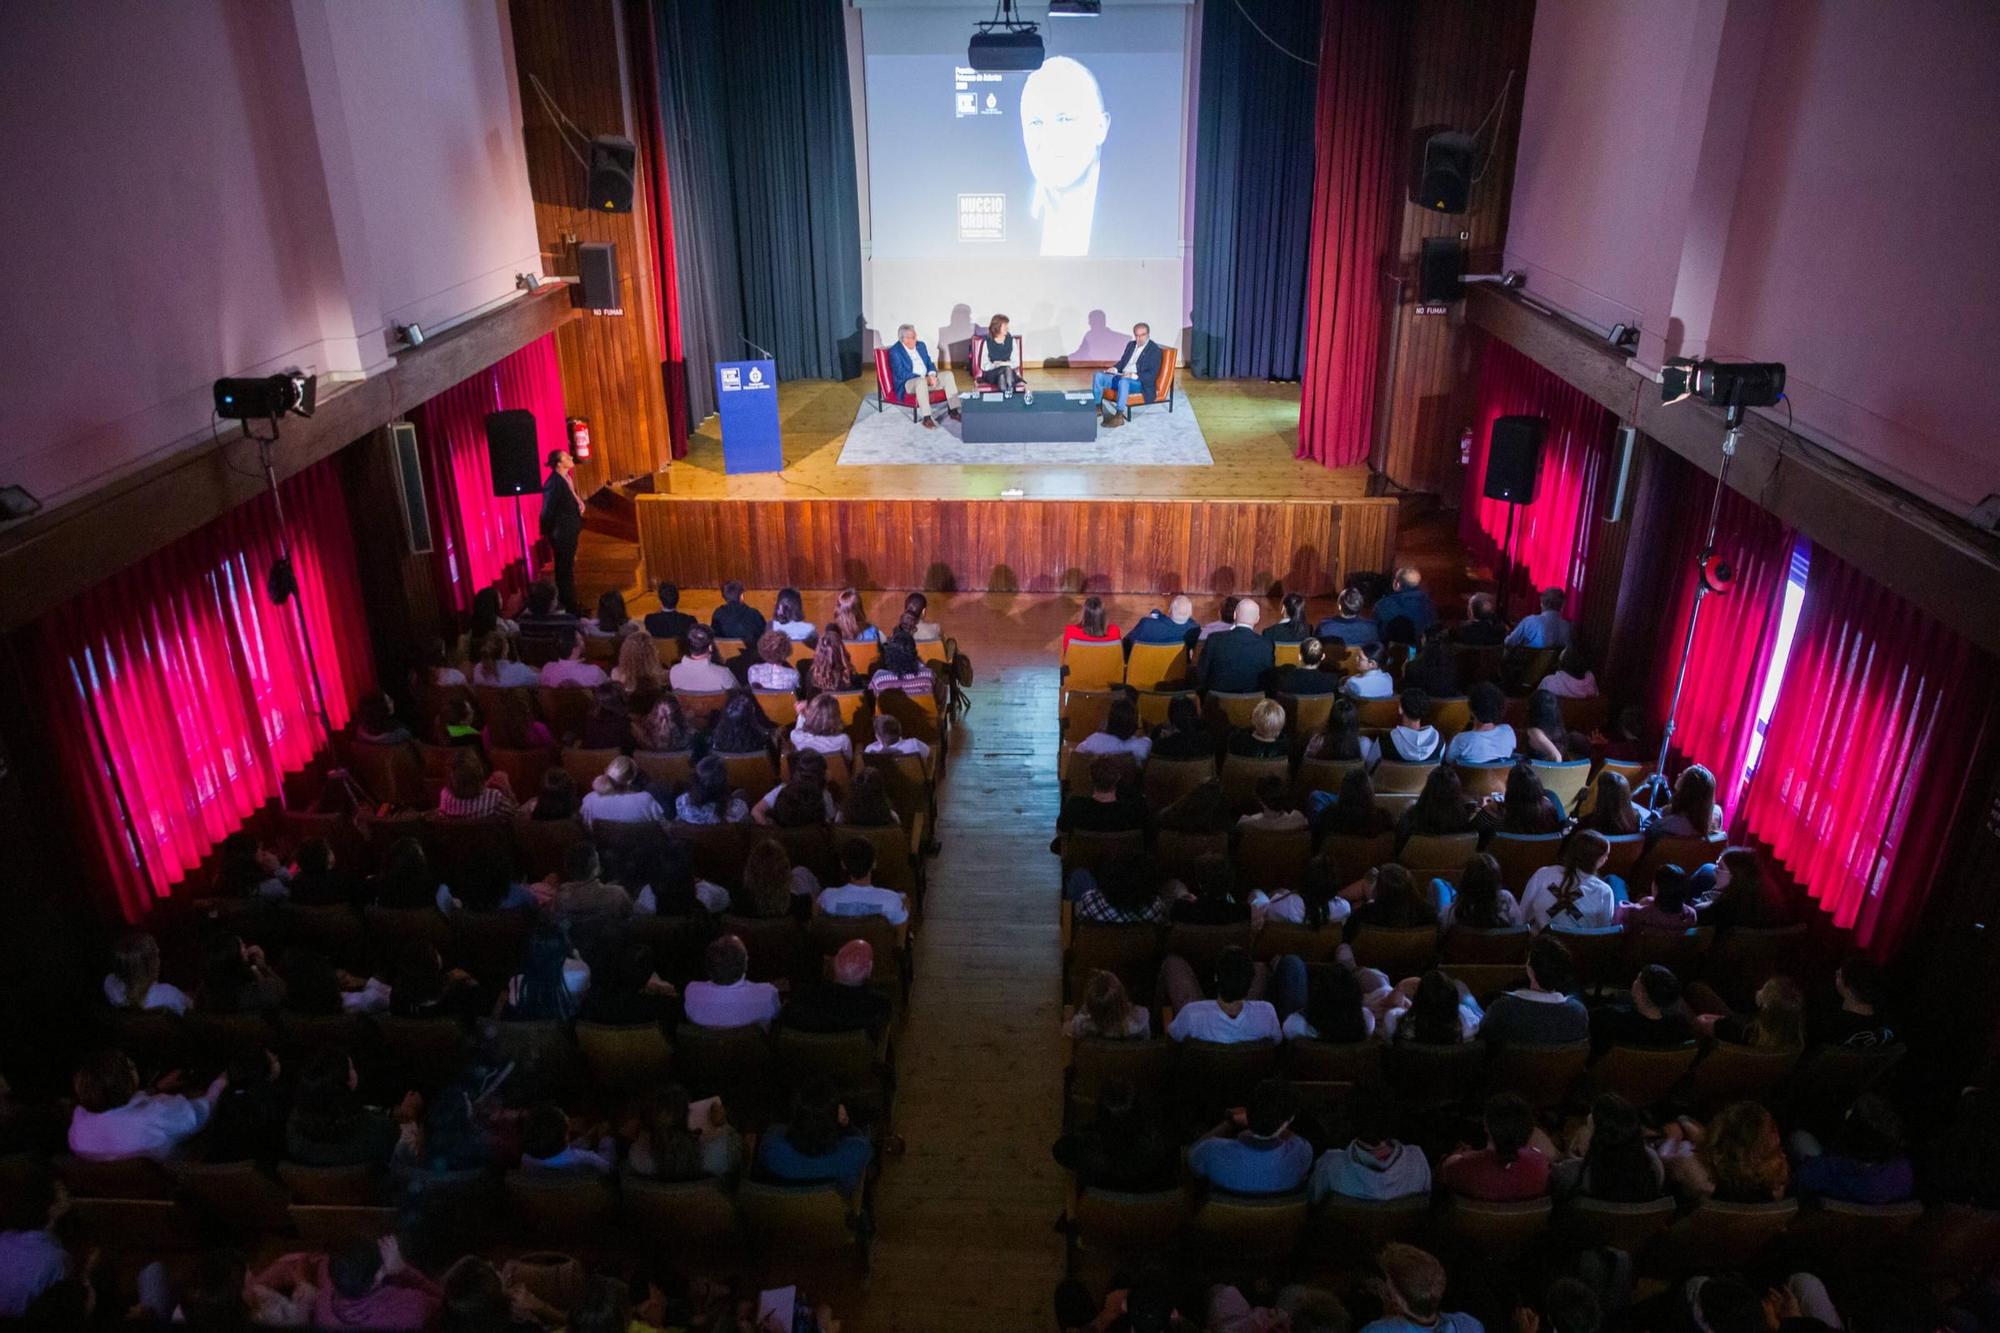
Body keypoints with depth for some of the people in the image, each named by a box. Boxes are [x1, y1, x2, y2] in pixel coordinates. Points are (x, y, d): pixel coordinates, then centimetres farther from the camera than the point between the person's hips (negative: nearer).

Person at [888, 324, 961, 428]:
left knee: (948, 374, -10)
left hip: (926, 378, 7)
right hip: (907, 383, -7)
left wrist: (932, 375, -10)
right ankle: (926, 418, -42)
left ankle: (953, 411, -13)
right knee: (921, 381, -39)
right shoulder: (895, 351, -8)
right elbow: (901, 374, -17)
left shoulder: (921, 346, 14)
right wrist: (924, 378, -22)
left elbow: (930, 364, 15)